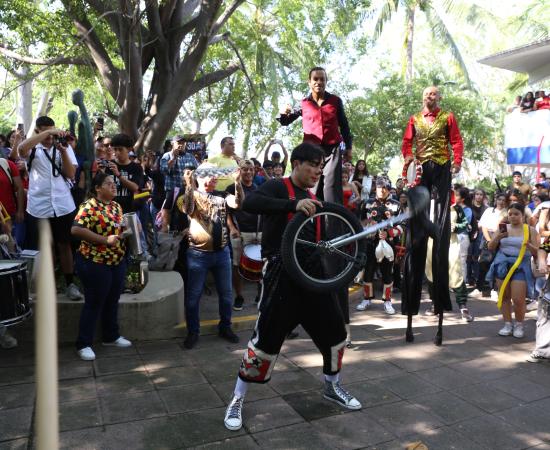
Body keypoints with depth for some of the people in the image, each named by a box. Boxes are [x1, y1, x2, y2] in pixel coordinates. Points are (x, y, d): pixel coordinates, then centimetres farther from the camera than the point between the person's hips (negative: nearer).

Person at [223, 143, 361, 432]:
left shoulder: (313, 199, 17)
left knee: (335, 331, 14)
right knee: (266, 338, -4)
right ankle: (237, 400, 16)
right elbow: (249, 204, -27)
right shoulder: (278, 188, -6)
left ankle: (333, 387, 38)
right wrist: (294, 204, -35)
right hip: (282, 275, -7)